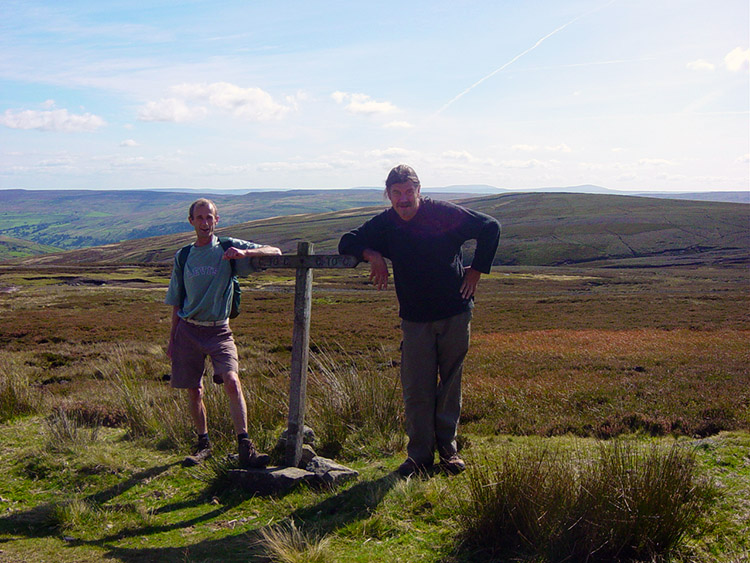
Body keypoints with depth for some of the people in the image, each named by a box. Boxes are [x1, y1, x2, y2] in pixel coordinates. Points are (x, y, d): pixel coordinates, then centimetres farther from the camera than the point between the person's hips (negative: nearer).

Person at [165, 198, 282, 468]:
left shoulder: (229, 247, 0)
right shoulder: (183, 256, 8)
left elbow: (275, 252, -9)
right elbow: (177, 303, 14)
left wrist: (243, 253, -26)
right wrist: (172, 340, 13)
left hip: (218, 331, -3)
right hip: (188, 330, 3)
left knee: (232, 382, -21)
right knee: (194, 392, 7)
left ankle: (245, 448, -20)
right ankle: (203, 444, 24)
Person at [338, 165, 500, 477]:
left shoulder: (444, 214, -8)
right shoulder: (384, 225, 0)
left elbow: (490, 228, 1)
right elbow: (347, 243, 9)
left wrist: (477, 270, -1)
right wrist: (372, 255, -10)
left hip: (455, 313, -1)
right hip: (414, 319, 2)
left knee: (450, 383, 8)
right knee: (415, 389, -1)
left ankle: (448, 448, 21)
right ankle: (420, 454, 9)